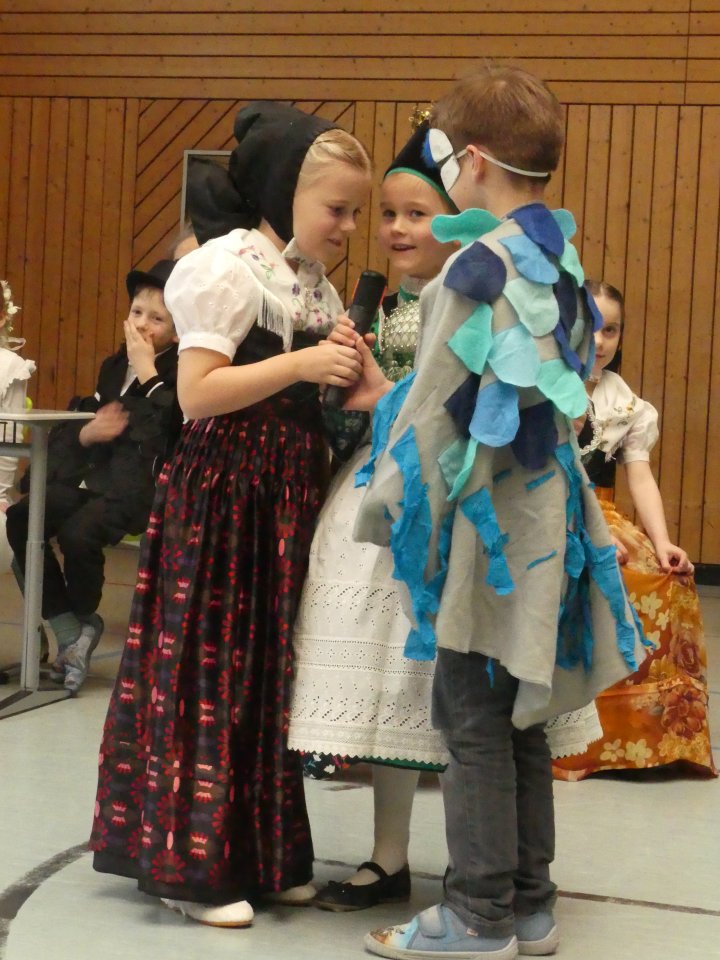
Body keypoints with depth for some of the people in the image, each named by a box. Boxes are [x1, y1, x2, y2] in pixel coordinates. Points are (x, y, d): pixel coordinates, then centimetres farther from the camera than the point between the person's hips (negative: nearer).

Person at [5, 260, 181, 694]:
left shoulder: (179, 374, -4)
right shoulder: (114, 365, 18)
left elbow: (162, 433, -22)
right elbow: (82, 423, 17)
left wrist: (146, 372, -19)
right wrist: (88, 432, -7)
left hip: (140, 484, -7)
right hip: (94, 475, 7)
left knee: (78, 533, -31)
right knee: (21, 520, -14)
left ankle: (84, 622, 3)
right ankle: (69, 633, -6)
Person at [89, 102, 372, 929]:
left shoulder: (317, 286, 13)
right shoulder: (231, 267, -11)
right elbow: (196, 393, -19)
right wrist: (301, 365, -21)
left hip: (289, 495, 8)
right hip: (225, 494, -8)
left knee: (268, 669, 12)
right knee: (210, 671, -2)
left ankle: (263, 853, 22)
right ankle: (192, 864, 8)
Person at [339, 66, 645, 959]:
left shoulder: (481, 265, -16)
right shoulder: (560, 262, 10)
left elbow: (441, 407, -14)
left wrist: (387, 506, -2)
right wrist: (389, 397, 14)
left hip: (487, 518, -8)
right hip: (545, 509, 8)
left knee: (472, 720, 1)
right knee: (519, 719, 14)